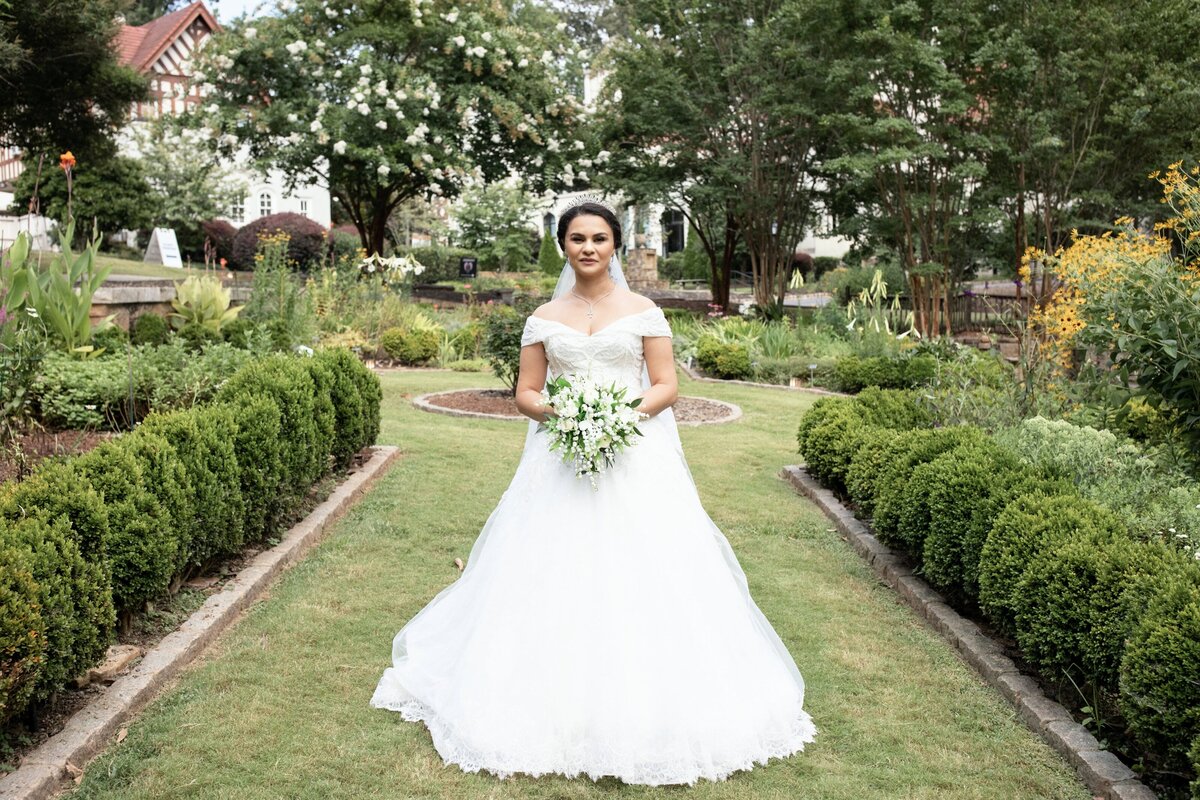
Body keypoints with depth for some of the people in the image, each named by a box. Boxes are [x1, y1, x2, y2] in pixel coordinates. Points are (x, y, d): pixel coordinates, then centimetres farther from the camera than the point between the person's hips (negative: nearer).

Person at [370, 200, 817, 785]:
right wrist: (558, 413, -12)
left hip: (634, 457, -1)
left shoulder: (644, 312, 6)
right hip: (560, 459, 2)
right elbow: (525, 393, 8)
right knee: (553, 575, -1)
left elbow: (667, 387, 3)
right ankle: (555, 702, 10)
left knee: (640, 575, -6)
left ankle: (638, 706, 6)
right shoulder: (544, 318, 10)